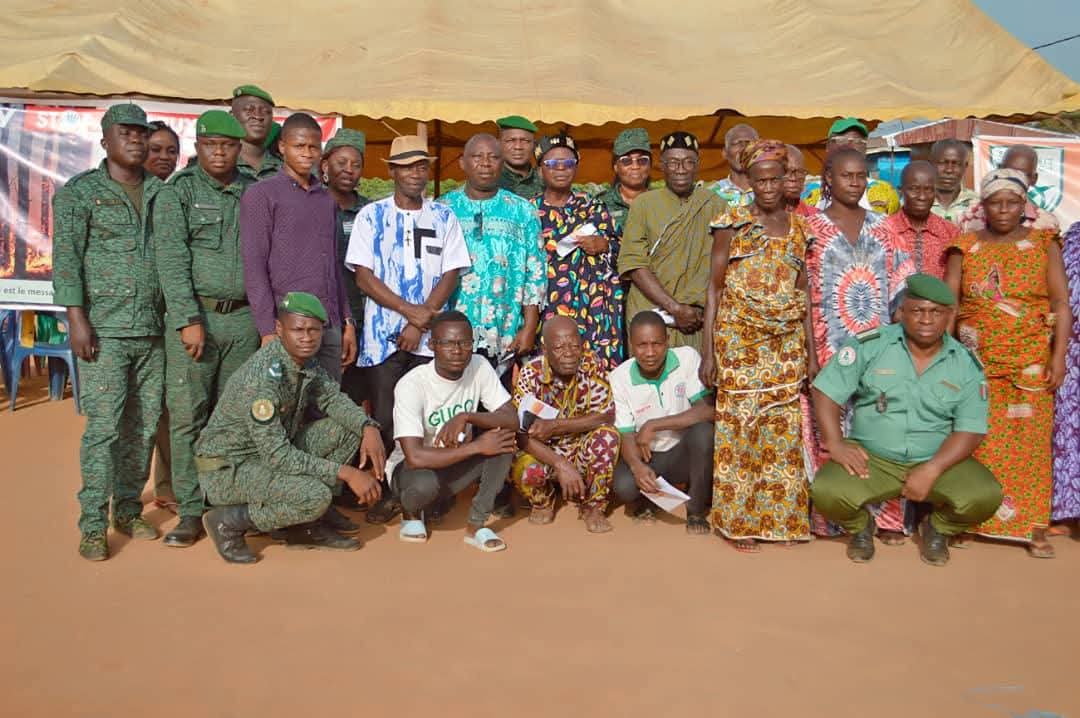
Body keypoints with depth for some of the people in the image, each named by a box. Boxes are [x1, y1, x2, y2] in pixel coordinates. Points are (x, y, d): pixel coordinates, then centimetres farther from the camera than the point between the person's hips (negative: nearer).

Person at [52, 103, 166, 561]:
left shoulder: (162, 193, 13)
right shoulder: (80, 192, 2)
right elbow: (66, 257, -4)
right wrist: (76, 317, -13)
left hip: (153, 329, 4)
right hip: (105, 329, -4)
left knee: (144, 425, 8)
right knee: (103, 425, -6)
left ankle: (128, 510, 20)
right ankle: (92, 525, 2)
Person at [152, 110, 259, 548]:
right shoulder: (178, 192, 2)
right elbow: (171, 259, -7)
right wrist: (189, 319, -15)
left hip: (244, 318, 3)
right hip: (193, 317, -3)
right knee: (187, 416, -1)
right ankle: (190, 514, 7)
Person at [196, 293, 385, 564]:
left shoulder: (306, 360, -3)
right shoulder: (262, 376, -29)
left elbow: (333, 398, 5)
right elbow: (276, 455, -29)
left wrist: (368, 427, -15)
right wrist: (345, 472, -27)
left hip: (272, 451, 9)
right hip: (227, 468, -9)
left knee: (349, 428, -1)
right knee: (315, 496, -30)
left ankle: (305, 526, 6)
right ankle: (229, 521, -5)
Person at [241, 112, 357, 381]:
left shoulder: (328, 199, 17)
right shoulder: (261, 195, 0)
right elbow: (254, 269, -5)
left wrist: (348, 322, 13)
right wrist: (268, 331, -12)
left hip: (329, 327, 5)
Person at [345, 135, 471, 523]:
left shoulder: (444, 216, 8)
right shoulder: (371, 215, 5)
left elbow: (450, 276, 3)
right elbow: (363, 276, -1)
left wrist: (421, 322, -8)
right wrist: (409, 310, -11)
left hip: (430, 336, 1)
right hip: (382, 335, -1)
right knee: (384, 419, 0)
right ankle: (387, 493, 14)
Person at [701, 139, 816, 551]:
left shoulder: (799, 227, 9)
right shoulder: (732, 223, -2)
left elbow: (803, 292, 12)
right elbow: (715, 288, -2)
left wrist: (811, 350, 8)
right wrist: (708, 351, -8)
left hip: (787, 342, 4)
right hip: (739, 339, -3)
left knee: (784, 427, 7)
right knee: (740, 424, -1)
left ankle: (781, 516, 20)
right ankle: (738, 520, 12)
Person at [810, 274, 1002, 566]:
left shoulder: (967, 364, 0)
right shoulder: (869, 345, -5)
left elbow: (970, 430, -3)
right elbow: (826, 390, -4)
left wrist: (932, 469, -19)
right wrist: (835, 443, -17)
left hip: (939, 460, 2)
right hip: (871, 457, -1)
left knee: (985, 496, -25)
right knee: (827, 492, -28)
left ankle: (938, 528, 12)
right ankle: (861, 526, 10)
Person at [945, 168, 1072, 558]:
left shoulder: (1044, 243, 5)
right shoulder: (966, 246, 6)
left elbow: (1061, 304, 0)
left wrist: (1058, 357, -8)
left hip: (1031, 361, 0)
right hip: (977, 360, 1)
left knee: (1030, 441, 1)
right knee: (978, 442, 2)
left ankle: (1034, 527, 7)